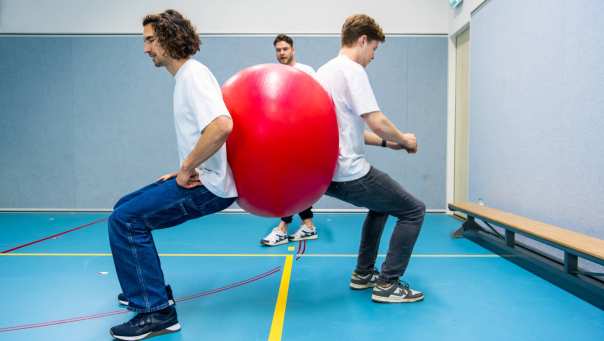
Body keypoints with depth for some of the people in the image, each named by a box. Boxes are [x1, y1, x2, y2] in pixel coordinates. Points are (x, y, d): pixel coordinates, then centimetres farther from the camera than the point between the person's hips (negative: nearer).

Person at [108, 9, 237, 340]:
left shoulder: (193, 74, -15)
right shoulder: (183, 77, 16)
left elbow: (222, 126, -32)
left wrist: (186, 169, -22)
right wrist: (184, 171, 13)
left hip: (208, 186, -10)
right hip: (199, 178, 10)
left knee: (125, 220, -13)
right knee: (125, 208, 18)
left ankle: (155, 311, -5)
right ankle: (146, 289, 29)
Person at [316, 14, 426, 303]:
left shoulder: (323, 71, 16)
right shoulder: (352, 70, -13)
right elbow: (376, 122, -22)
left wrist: (385, 143, 17)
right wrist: (404, 140, -2)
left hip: (328, 172, 10)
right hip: (350, 173, -10)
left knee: (381, 206, 30)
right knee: (413, 211, 5)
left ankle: (363, 274, 31)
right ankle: (387, 284, 7)